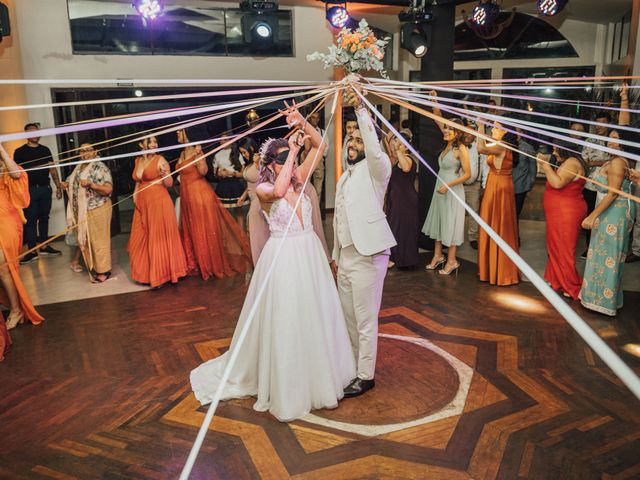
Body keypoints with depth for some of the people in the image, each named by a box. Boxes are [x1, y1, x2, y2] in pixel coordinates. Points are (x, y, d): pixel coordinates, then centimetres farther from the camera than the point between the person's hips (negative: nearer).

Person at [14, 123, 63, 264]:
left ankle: (44, 246, 20)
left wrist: (58, 187, 7)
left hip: (45, 188, 4)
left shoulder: (45, 150, 11)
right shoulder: (20, 151, 0)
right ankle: (32, 251, 0)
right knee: (30, 220, -2)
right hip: (30, 189, -3)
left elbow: (53, 169, 12)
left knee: (44, 218, 10)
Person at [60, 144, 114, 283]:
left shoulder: (100, 167, -12)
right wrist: (66, 185, 4)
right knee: (82, 238, 18)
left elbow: (108, 189, -21)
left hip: (96, 210, -7)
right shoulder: (78, 168, 12)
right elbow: (75, 184, 25)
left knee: (98, 240, -1)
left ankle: (103, 271, 9)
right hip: (80, 211, 7)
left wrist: (90, 184, -27)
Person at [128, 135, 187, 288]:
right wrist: (135, 193, 10)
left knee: (159, 238, 1)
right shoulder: (138, 160, 11)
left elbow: (169, 184, -7)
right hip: (142, 204, 6)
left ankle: (160, 274, 13)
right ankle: (146, 273, 25)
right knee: (141, 239, 9)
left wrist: (164, 174, -26)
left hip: (159, 202, -6)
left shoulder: (160, 160, -5)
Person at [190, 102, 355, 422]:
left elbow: (319, 145, 6)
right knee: (284, 324, 2)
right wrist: (292, 152, -22)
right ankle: (286, 389, 18)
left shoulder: (298, 179, 6)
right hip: (282, 257, -5)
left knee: (316, 318, 13)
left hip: (310, 254, 6)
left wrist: (302, 124, -9)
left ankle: (318, 379, 31)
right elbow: (278, 191, -32)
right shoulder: (263, 188, -7)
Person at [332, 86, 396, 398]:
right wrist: (335, 254, 20)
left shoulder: (375, 169, -5)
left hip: (367, 255, -8)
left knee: (365, 319, 1)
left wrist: (361, 108, -33)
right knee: (348, 316, 15)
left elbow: (375, 148, -29)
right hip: (345, 255, 8)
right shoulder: (345, 177, 17)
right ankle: (353, 366, 30)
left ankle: (366, 376, 14)